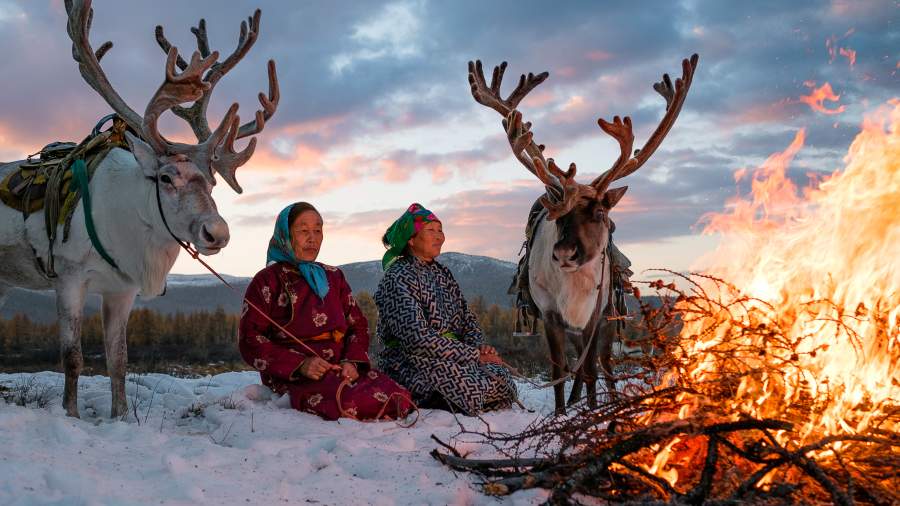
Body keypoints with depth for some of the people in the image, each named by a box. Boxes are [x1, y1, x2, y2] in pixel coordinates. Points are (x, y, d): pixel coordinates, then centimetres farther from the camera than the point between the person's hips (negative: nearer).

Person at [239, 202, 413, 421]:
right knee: (351, 401, -35)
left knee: (397, 397, -24)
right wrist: (300, 364, -15)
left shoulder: (333, 276, 23)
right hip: (291, 376, -5)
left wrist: (352, 361, -5)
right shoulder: (267, 281, 6)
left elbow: (358, 325, 18)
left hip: (342, 368, 5)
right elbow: (250, 341, -2)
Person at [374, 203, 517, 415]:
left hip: (451, 359, 9)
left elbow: (467, 318, 20)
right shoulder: (398, 278, -9)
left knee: (501, 379, -14)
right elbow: (417, 338, -19)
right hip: (411, 363, -9)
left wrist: (479, 346, -4)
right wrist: (474, 355, -16)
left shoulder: (442, 273, 18)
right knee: (470, 388, -29)